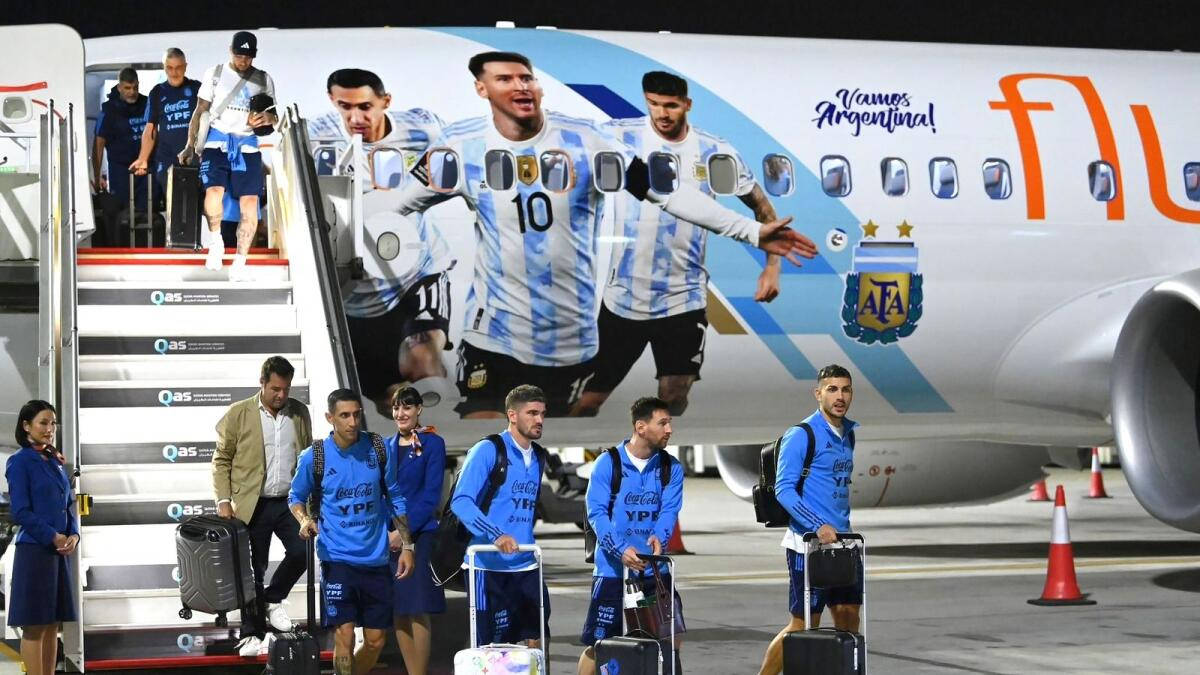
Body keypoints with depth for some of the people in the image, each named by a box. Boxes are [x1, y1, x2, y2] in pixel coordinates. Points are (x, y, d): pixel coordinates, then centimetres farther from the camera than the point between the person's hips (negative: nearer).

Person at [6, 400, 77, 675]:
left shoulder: (55, 462, 15)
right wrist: (53, 537, -14)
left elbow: (69, 504, 17)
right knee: (35, 626, -4)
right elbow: (21, 512, -12)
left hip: (60, 551, 7)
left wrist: (73, 535, 0)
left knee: (53, 624, 8)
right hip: (34, 550, -7)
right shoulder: (20, 461, -7)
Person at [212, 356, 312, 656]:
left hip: (291, 502, 3)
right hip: (253, 505, -3)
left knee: (301, 552, -15)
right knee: (254, 570, 2)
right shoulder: (238, 414, -3)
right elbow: (221, 460, 0)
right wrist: (223, 500, -8)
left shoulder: (300, 412, 7)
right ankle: (251, 634, 12)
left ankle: (273, 599, 10)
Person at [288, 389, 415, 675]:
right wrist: (305, 520, -13)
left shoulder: (377, 448, 0)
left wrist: (406, 545, 7)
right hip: (337, 558, -3)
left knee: (375, 640, 6)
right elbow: (296, 497, 9)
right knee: (344, 636, -12)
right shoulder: (314, 457, -6)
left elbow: (395, 498, 10)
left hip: (375, 557, 3)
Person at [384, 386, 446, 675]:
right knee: (398, 611, 5)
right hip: (389, 537, 5)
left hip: (420, 534, -5)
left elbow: (431, 494, -8)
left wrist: (405, 530, -14)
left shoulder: (432, 444, -2)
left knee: (417, 611, -8)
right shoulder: (386, 446, 14)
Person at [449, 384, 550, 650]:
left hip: (527, 567, 7)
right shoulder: (487, 451, -10)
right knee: (491, 646, -4)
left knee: (537, 642, 6)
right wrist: (496, 535, -30)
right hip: (490, 566, -7)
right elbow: (461, 501, -19)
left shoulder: (539, 457, 13)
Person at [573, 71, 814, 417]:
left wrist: (772, 265, 0)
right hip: (622, 297, -1)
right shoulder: (619, 135, -7)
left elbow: (760, 205, 11)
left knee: (674, 399, 1)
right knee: (588, 399, 4)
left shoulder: (717, 152, -1)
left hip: (684, 299, 1)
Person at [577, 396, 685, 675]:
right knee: (596, 643, -1)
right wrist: (620, 550, -27)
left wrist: (659, 537, -25)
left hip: (655, 568, 3)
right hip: (612, 568, -3)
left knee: (672, 638, 1)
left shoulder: (671, 468, 6)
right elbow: (596, 513, -12)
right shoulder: (608, 464, -6)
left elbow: (669, 510, -3)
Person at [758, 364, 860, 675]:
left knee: (848, 619, 8)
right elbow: (784, 489, -16)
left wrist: (844, 528, 18)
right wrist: (819, 527, -24)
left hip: (842, 544, 8)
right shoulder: (800, 435, -11)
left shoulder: (848, 434, 12)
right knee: (803, 624, -4)